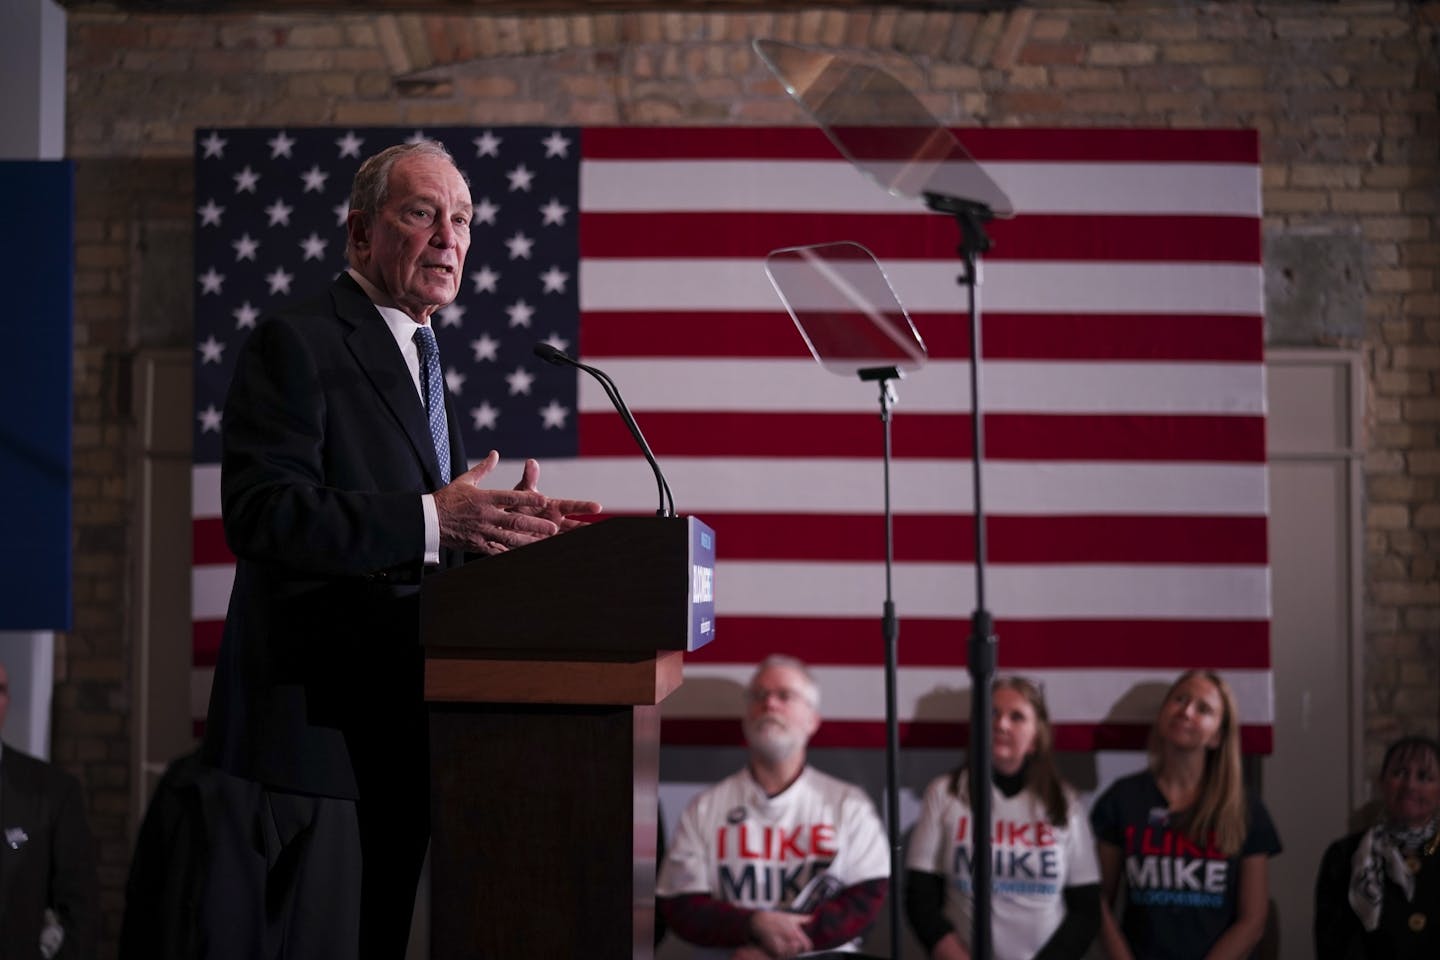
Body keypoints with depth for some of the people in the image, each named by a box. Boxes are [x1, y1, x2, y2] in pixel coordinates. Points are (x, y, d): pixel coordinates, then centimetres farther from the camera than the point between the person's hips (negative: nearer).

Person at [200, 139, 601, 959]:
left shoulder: (421, 363, 21)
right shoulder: (296, 345, -6)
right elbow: (262, 514, -20)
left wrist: (504, 525, 2)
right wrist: (432, 521, -27)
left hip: (400, 731, 8)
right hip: (314, 729, -8)